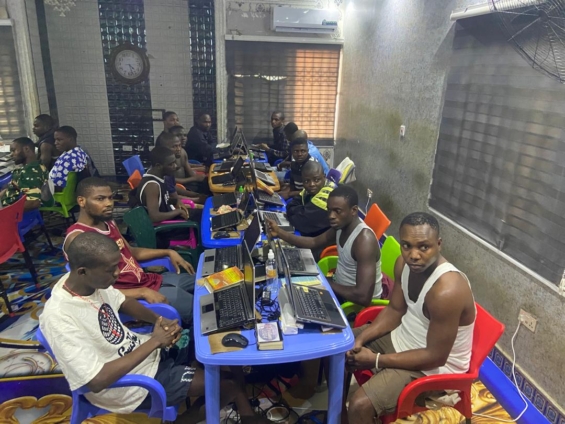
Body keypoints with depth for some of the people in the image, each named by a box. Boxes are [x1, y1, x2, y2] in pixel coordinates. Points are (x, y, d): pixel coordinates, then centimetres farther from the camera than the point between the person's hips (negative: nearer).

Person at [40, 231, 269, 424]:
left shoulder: (89, 281, -9)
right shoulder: (58, 318, -31)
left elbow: (123, 302, 10)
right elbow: (97, 381, -31)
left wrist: (160, 320, -8)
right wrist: (153, 342, -24)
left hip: (148, 351, 7)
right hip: (131, 384, -7)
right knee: (228, 382, -9)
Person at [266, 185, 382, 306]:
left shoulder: (364, 240, -33)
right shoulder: (342, 225, -6)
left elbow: (363, 297, -36)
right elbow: (314, 242, 8)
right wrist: (280, 233, -7)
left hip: (356, 302, -8)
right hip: (340, 285, 8)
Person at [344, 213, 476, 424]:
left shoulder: (447, 291, -34)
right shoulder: (404, 263, -10)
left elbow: (435, 356, -26)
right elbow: (395, 310, 3)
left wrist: (376, 360, -21)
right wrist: (360, 338, -10)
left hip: (432, 365, -8)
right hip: (401, 337, 8)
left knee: (360, 405, -21)